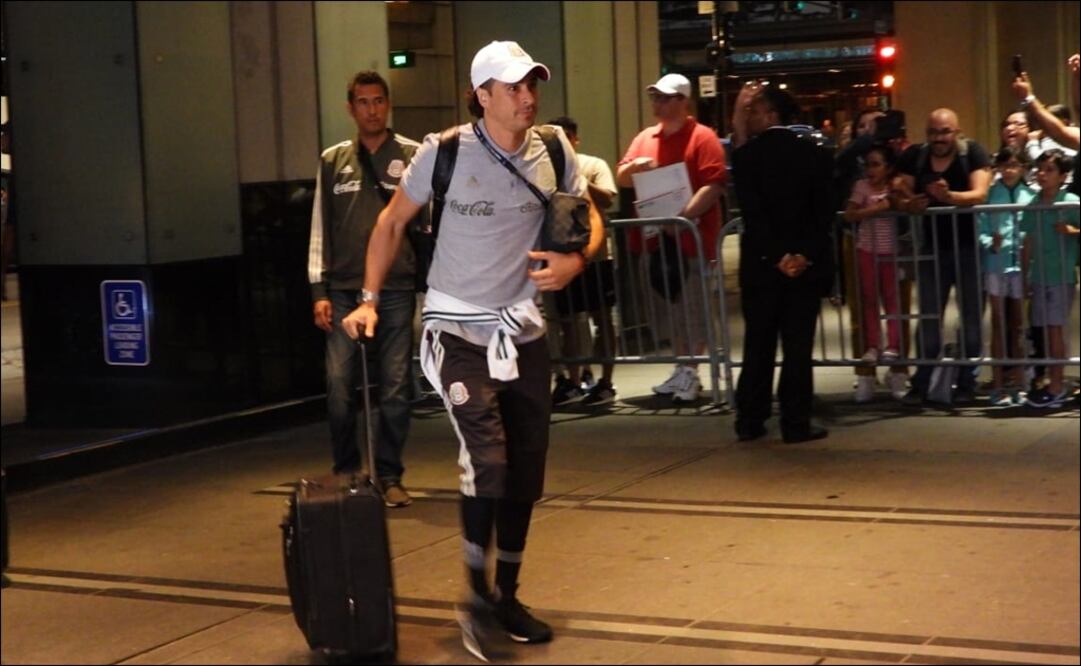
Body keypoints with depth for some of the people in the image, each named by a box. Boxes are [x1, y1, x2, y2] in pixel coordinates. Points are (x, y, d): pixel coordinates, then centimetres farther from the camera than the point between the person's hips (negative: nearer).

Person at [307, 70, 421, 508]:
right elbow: (320, 229, 12)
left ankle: (389, 476, 12)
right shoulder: (332, 161, 12)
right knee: (339, 385, -1)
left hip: (396, 289, -2)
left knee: (395, 386, 1)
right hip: (343, 290, 2)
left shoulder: (412, 156, 5)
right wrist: (319, 290, 6)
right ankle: (345, 473, 14)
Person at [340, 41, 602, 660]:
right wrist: (370, 299, -1)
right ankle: (479, 597, -1)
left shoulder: (554, 150, -3)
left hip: (523, 329, 4)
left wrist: (575, 260, -11)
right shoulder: (445, 151, -11)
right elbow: (393, 222, 1)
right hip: (460, 330, -4)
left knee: (526, 470, 9)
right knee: (487, 460, -18)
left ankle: (509, 595, 26)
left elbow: (590, 217, 10)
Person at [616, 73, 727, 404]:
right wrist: (634, 166, -7)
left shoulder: (702, 137, -7)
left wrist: (683, 216, -25)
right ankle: (681, 369, 21)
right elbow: (622, 178, 16)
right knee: (673, 306, 13)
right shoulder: (645, 138, 13)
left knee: (693, 308, -2)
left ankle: (691, 373, 2)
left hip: (692, 236, -6)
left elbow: (713, 185, -16)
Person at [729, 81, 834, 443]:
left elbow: (752, 213, -11)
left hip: (761, 264, 0)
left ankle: (750, 421, 11)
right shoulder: (816, 155, 2)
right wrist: (805, 255, -9)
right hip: (806, 263, 0)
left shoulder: (746, 156, -5)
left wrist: (776, 256, -10)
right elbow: (824, 212, -5)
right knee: (798, 345, 3)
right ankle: (796, 424, 2)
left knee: (758, 344, 9)